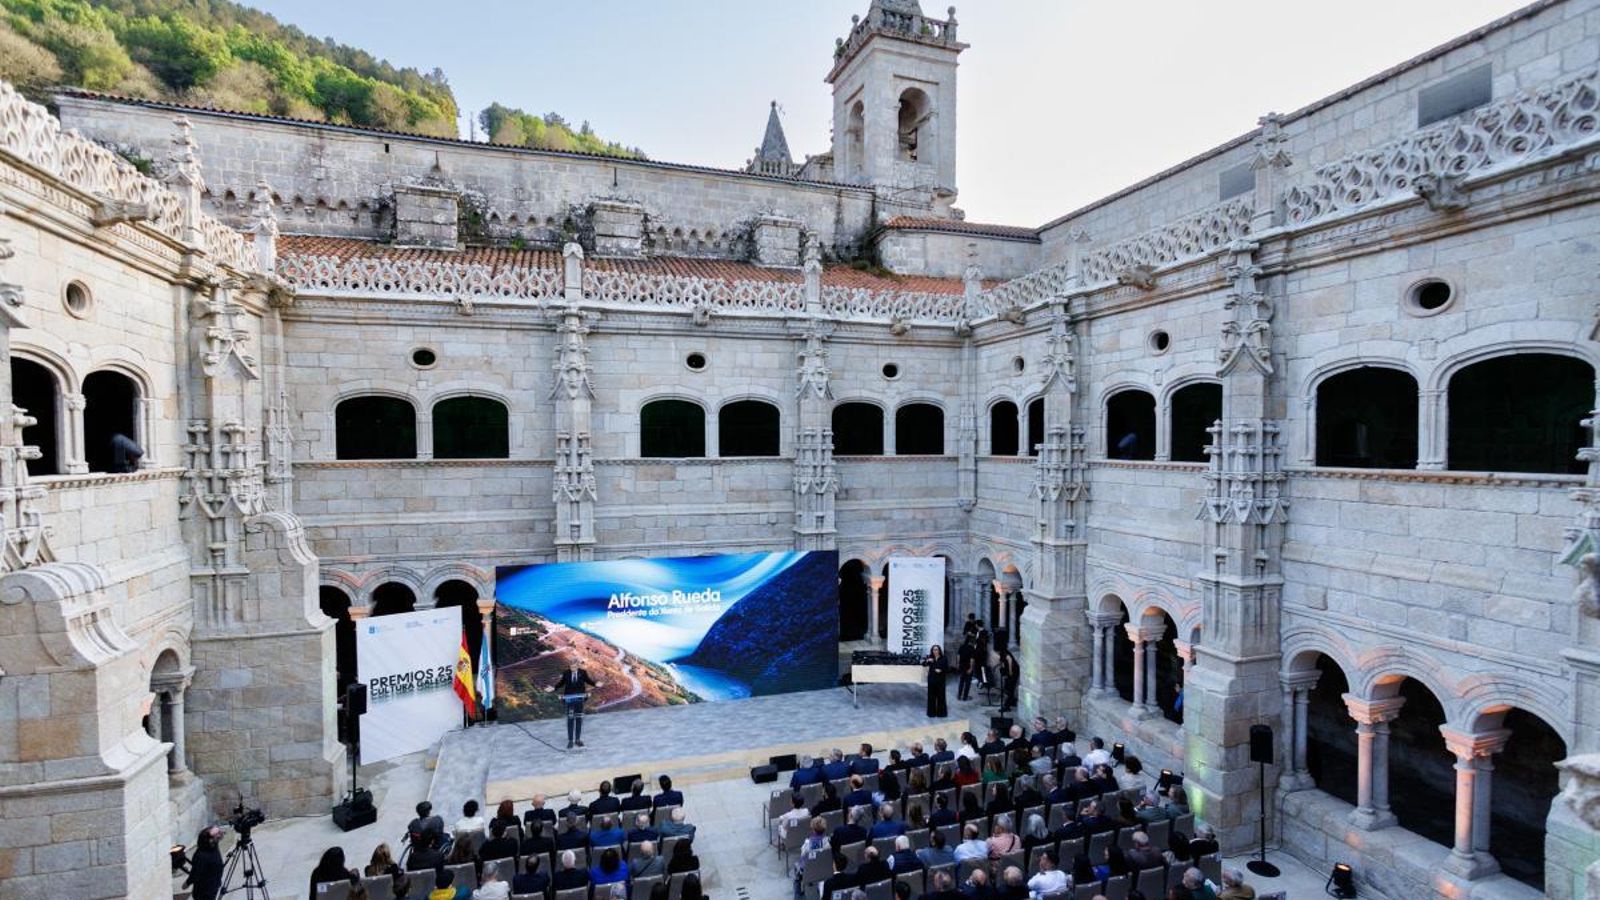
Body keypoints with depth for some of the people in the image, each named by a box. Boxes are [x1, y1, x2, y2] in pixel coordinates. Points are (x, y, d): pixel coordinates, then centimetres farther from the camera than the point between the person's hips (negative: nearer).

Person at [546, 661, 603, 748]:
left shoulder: (583, 672, -7)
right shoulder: (566, 673, -8)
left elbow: (588, 680, 5)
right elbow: (561, 683, 5)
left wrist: (596, 684, -9)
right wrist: (553, 688, -6)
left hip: (579, 699, 1)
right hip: (569, 699, -1)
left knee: (579, 719, 9)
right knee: (570, 719, 2)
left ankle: (578, 739, 20)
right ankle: (570, 740, 10)